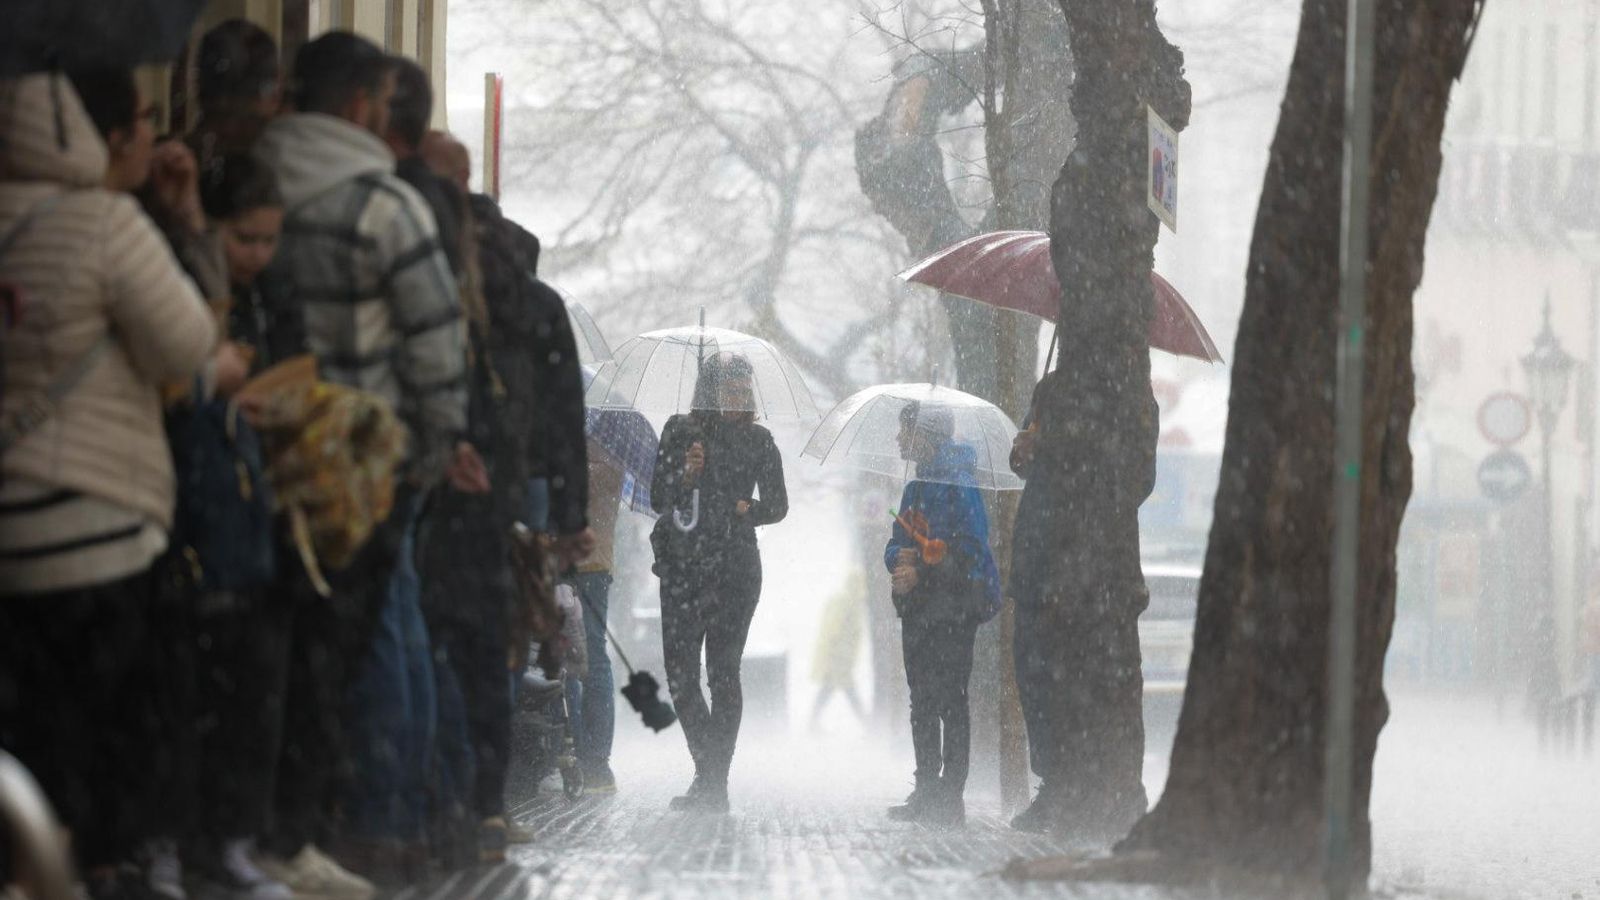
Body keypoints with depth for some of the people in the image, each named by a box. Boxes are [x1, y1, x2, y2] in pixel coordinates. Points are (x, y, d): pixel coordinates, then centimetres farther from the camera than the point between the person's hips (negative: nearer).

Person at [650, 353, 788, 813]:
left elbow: (778, 504, 11)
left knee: (723, 672, -5)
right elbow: (658, 498, 4)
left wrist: (751, 508, -8)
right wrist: (685, 476, -14)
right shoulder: (679, 432, 7)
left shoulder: (758, 441, 7)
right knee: (680, 674, -3)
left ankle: (713, 780, -4)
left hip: (735, 568, -1)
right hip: (682, 567, 1)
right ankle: (711, 776, 5)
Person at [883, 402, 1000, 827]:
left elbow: (970, 552, -18)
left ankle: (951, 795, -6)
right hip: (919, 611, 9)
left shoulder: (958, 486, -11)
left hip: (954, 610, -9)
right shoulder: (916, 489, 17)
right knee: (922, 701, 11)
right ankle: (926, 789, 16)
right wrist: (899, 558, -5)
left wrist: (922, 573, -20)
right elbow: (896, 544, 19)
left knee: (950, 700, -8)